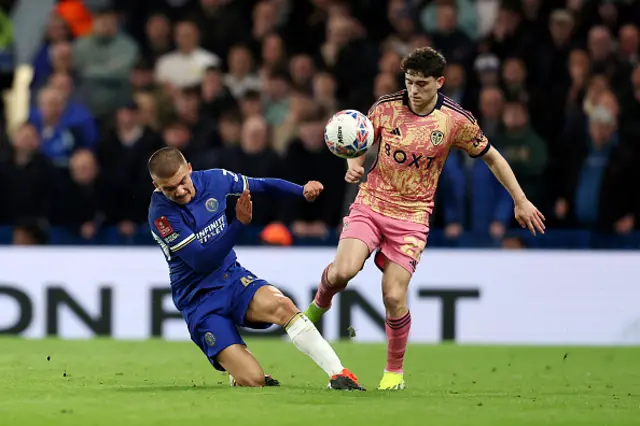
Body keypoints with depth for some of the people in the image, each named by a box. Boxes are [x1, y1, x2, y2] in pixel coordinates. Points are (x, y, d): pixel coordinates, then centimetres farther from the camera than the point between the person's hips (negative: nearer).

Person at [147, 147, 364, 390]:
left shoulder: (213, 179, -3)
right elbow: (202, 263, -23)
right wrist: (239, 223, -31)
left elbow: (261, 185, 15)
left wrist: (302, 191, -1)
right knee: (252, 380, -20)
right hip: (198, 299, -4)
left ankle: (339, 375, -24)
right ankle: (239, 376, 18)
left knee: (281, 306, -31)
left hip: (233, 277, 4)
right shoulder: (162, 214, -18)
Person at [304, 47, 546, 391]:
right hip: (371, 203, 1)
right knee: (343, 270, -22)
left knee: (394, 297, -12)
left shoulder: (456, 121, -7)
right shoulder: (386, 107, -5)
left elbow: (492, 158, 7)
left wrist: (521, 201, 7)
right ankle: (320, 303, 14)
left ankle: (394, 371, 10)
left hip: (411, 216, -1)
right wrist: (354, 165, -12)